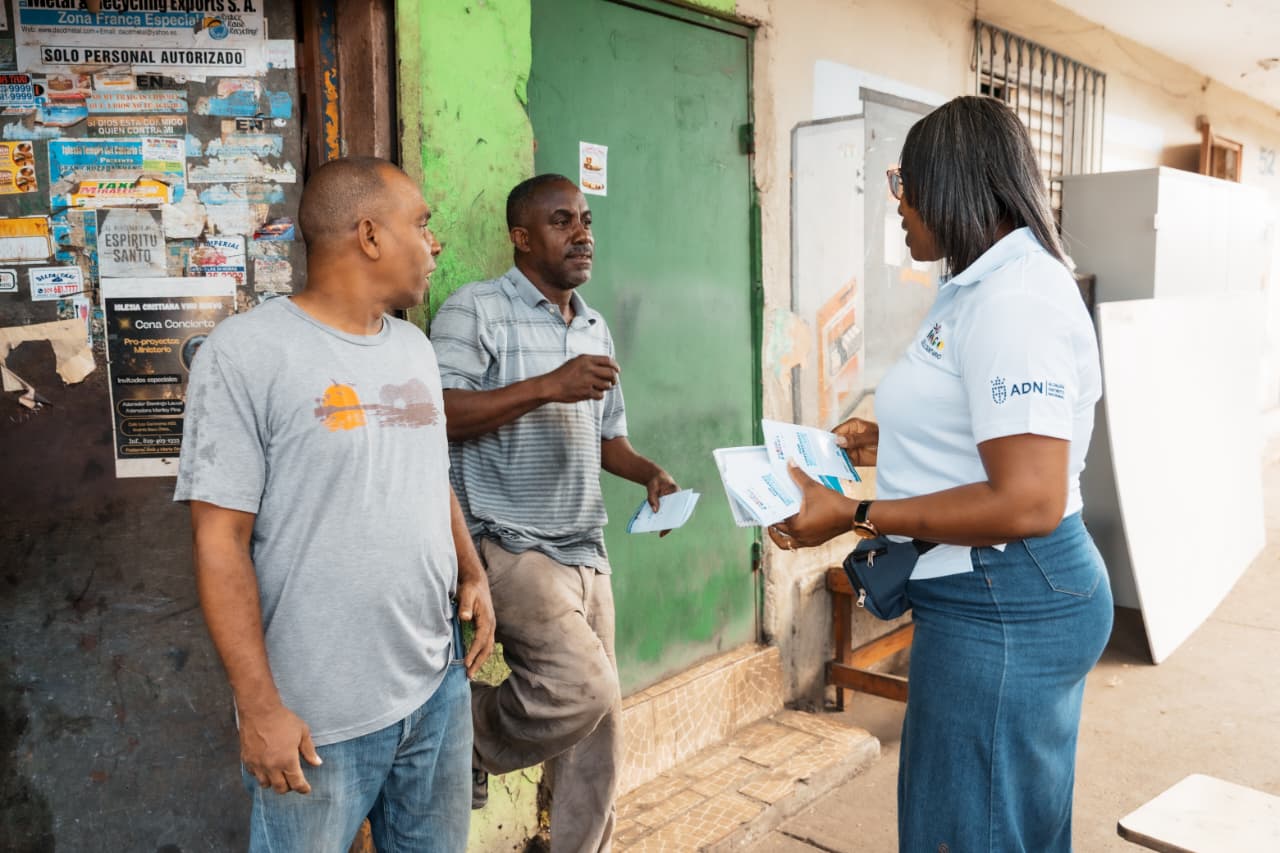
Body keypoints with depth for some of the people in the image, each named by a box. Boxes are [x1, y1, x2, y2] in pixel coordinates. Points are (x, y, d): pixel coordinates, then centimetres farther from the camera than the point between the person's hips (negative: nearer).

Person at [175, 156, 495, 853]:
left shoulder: (415, 348, 9)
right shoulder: (246, 351, -12)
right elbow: (221, 541, -14)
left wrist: (472, 573, 4)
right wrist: (260, 707, -14)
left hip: (439, 690, 6)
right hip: (317, 718, -6)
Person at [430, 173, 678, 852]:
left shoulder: (595, 329, 16)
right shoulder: (476, 310, -7)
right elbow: (436, 414, -19)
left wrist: (648, 473, 2)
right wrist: (548, 386, -23)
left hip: (586, 551, 7)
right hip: (508, 544, -7)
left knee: (597, 725, 10)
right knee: (583, 690, -21)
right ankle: (472, 742, 9)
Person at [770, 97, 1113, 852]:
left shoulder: (1015, 298, -21)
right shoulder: (990, 285, 12)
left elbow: (1027, 503, -27)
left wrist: (854, 516, -23)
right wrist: (891, 445, 12)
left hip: (1002, 610, -10)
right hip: (1000, 599, 10)